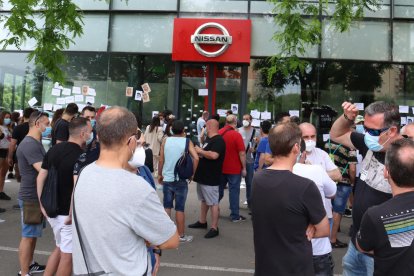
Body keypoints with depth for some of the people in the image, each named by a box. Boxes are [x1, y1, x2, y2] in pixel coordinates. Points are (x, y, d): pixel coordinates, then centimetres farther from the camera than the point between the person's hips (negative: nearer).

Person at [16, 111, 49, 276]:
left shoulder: (36, 143, 11)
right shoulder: (29, 144, -22)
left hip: (38, 196, 10)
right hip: (31, 198, -10)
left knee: (33, 234, 20)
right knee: (28, 236, 2)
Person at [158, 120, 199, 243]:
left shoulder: (165, 141, 0)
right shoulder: (187, 141, -5)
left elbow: (161, 160, 0)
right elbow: (196, 158, -17)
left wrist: (160, 174, 13)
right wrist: (192, 173, -4)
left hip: (167, 179, 2)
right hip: (181, 180, -2)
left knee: (167, 207, 14)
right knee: (180, 209, 6)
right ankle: (181, 236, 16)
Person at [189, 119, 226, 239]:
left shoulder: (218, 140, -17)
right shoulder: (209, 139, 15)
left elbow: (214, 155, -31)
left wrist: (200, 151, -19)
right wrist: (199, 151, 6)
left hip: (210, 178, -10)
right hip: (202, 176, 10)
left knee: (213, 203, -3)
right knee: (203, 200, 20)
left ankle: (214, 228, 4)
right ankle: (202, 222, 34)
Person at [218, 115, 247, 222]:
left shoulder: (218, 133, 1)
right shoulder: (236, 135, -15)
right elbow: (242, 154, -17)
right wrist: (244, 168, -7)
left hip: (220, 168, 5)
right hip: (234, 169, -5)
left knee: (219, 189, 19)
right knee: (234, 191, 3)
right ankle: (235, 216, 9)